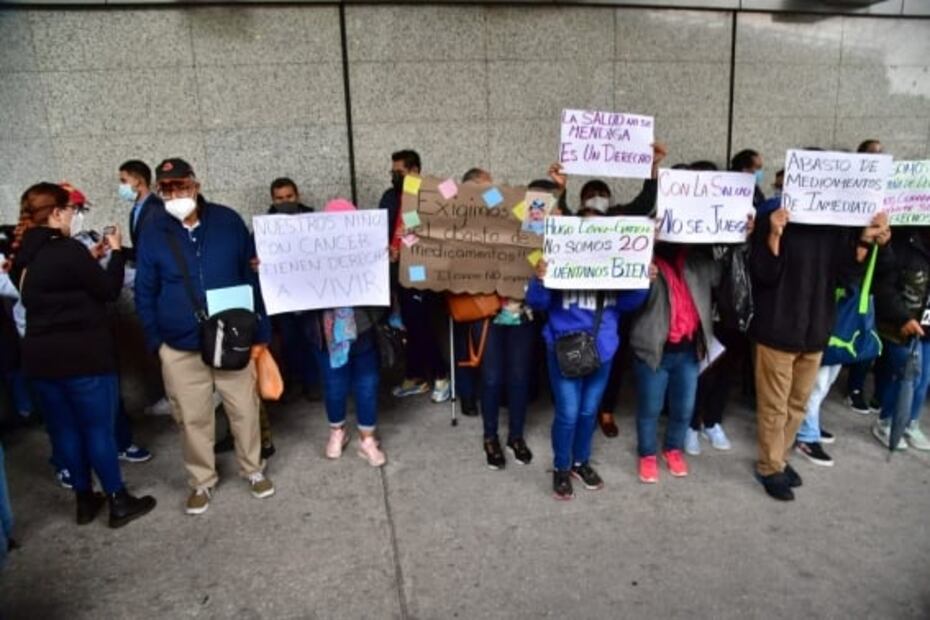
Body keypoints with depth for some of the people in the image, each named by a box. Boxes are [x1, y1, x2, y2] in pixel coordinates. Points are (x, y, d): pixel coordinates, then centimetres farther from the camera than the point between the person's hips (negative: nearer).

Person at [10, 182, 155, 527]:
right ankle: (119, 502, 13)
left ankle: (85, 500, 27)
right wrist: (116, 252, 0)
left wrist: (89, 261, 15)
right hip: (82, 356, -7)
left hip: (41, 357, 8)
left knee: (64, 429, 14)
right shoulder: (67, 250, -17)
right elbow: (109, 290, -11)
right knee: (98, 429, 3)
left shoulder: (23, 255, 7)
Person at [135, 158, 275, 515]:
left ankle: (253, 469, 33)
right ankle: (201, 481, 32)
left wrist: (260, 331, -2)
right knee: (192, 418, 11)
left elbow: (253, 276, 0)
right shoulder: (153, 235, -1)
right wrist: (155, 341, -2)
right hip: (180, 347, 1)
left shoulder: (228, 221, -3)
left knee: (244, 409, 11)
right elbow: (145, 293, 5)